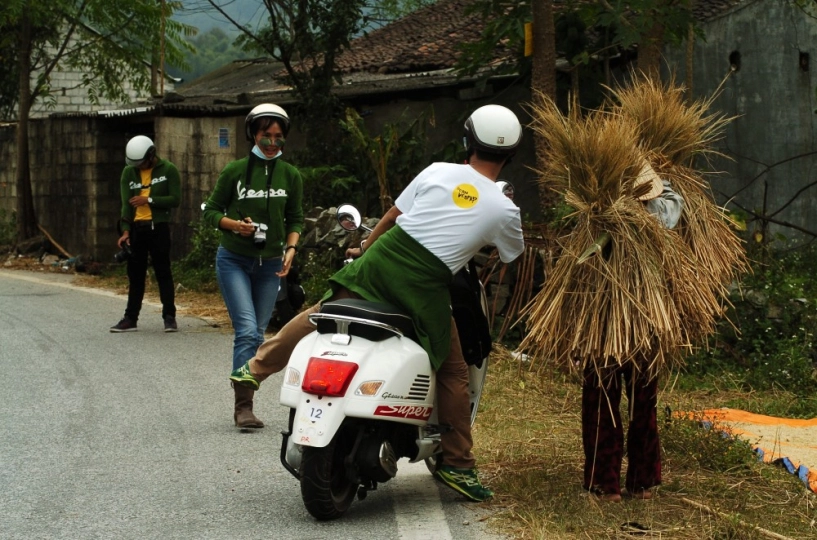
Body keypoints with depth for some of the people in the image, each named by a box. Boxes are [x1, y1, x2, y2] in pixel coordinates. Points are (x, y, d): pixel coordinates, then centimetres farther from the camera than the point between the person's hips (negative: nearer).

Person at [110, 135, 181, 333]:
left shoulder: (168, 170, -3)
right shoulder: (129, 172, 6)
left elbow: (175, 199, -9)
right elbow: (127, 203, 1)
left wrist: (149, 200, -16)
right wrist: (125, 231, -9)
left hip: (158, 227, -3)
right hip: (136, 228, 3)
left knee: (163, 272, 0)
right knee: (135, 274, 8)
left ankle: (169, 317, 6)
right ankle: (130, 318, 13)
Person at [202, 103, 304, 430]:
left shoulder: (291, 176, 4)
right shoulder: (235, 171, -5)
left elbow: (295, 219, 11)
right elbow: (211, 211, 2)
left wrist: (291, 249, -6)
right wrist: (235, 224, -16)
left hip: (270, 264, 3)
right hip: (234, 260, -3)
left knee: (257, 334, 6)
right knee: (247, 330, -16)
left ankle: (245, 405, 15)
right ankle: (243, 406, -18)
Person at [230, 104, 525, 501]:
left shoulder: (437, 172, 3)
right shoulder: (504, 211, -1)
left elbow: (391, 216, 14)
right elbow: (514, 257, 18)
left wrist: (365, 246, 31)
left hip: (382, 260, 2)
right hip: (426, 290, -2)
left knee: (320, 313, 23)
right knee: (453, 375, 12)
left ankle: (256, 368, 33)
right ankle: (457, 466, 14)